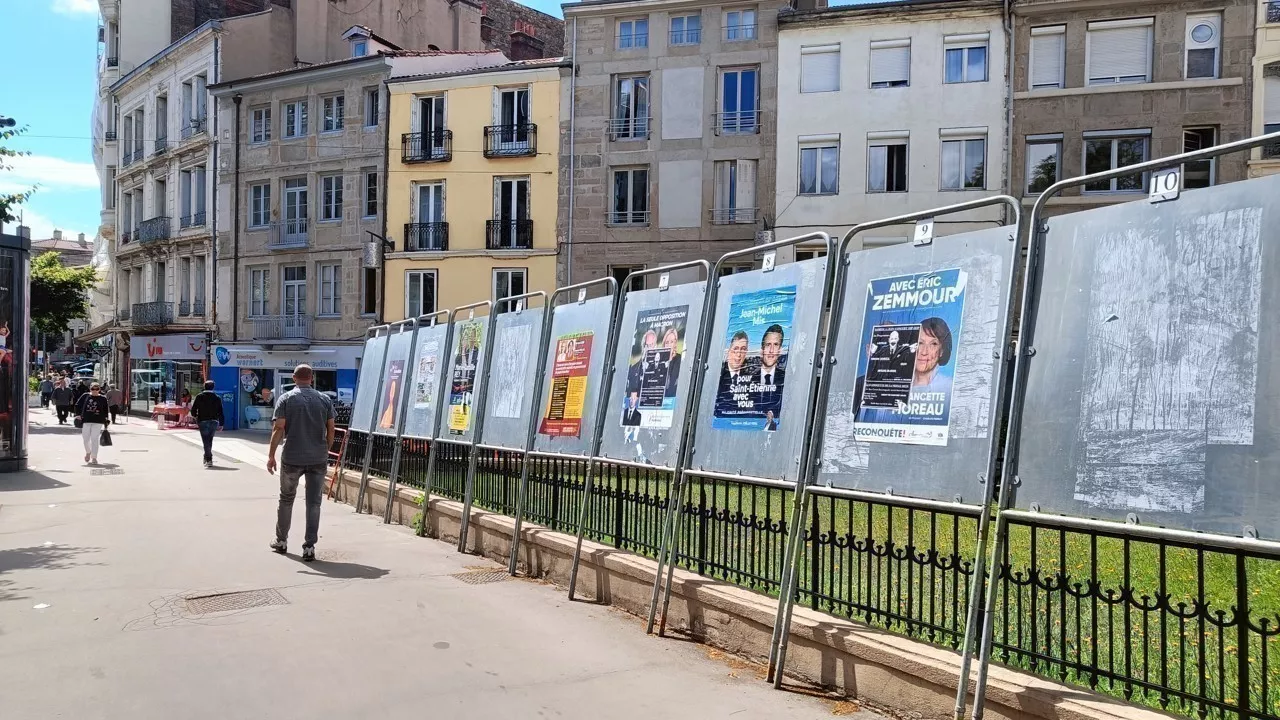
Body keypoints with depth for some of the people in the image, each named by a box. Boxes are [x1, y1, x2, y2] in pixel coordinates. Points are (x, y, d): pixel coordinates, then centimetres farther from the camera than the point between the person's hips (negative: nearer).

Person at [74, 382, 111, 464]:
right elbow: (77, 405, 10)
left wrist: (106, 422, 6)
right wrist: (78, 414, -1)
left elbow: (106, 411, 7)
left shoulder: (103, 399, 4)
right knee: (86, 439, 5)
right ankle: (88, 452, 35)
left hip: (98, 422, -1)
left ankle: (94, 458, 3)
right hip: (86, 421, 1)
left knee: (94, 440, -4)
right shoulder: (85, 396, 4)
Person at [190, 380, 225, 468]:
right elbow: (220, 412, 0)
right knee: (209, 440, 17)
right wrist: (221, 424, 4)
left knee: (206, 441, -4)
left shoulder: (199, 397, -1)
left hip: (203, 421, -2)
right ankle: (207, 457, 26)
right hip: (214, 421, 2)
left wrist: (195, 419, 14)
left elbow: (193, 410, -3)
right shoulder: (217, 398, 2)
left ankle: (209, 459, -13)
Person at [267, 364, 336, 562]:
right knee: (314, 503, 3)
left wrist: (271, 455, -6)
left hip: (292, 458, -1)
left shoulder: (286, 399, -2)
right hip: (318, 459, 1)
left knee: (286, 499, 17)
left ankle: (281, 541, 28)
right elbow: (330, 429, 3)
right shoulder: (324, 399, 3)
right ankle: (309, 547, -2)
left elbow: (278, 429, -9)